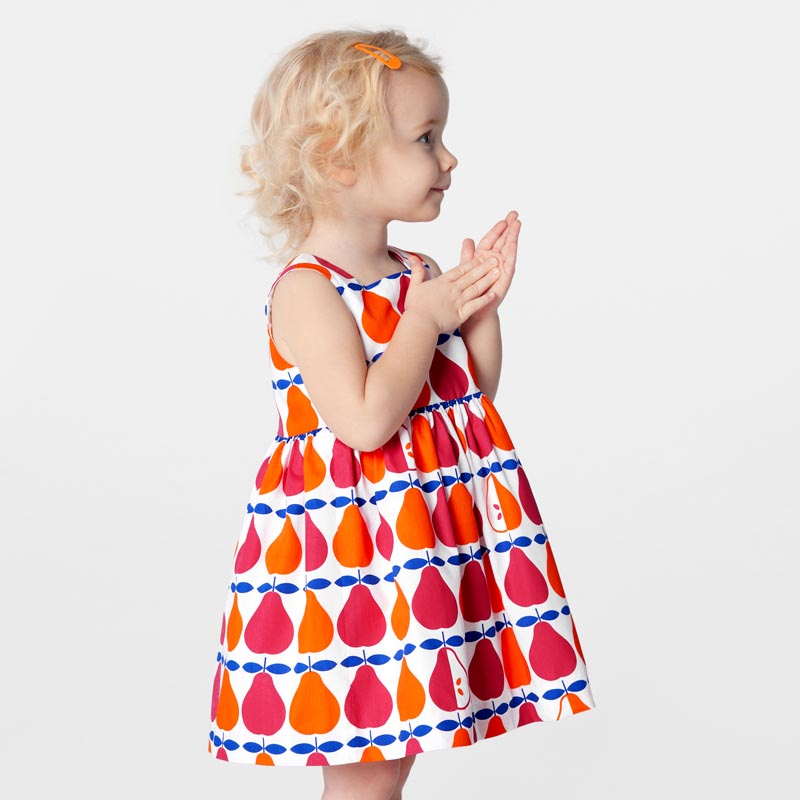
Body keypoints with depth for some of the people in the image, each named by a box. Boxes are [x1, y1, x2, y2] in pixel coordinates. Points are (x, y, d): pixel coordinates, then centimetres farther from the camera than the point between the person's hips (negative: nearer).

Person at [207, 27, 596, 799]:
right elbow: (366, 421, -26)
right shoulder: (305, 290, -16)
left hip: (423, 545, 8)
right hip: (349, 542, -7)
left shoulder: (419, 274, 8)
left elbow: (475, 393, 12)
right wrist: (425, 318, -15)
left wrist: (481, 305, -1)